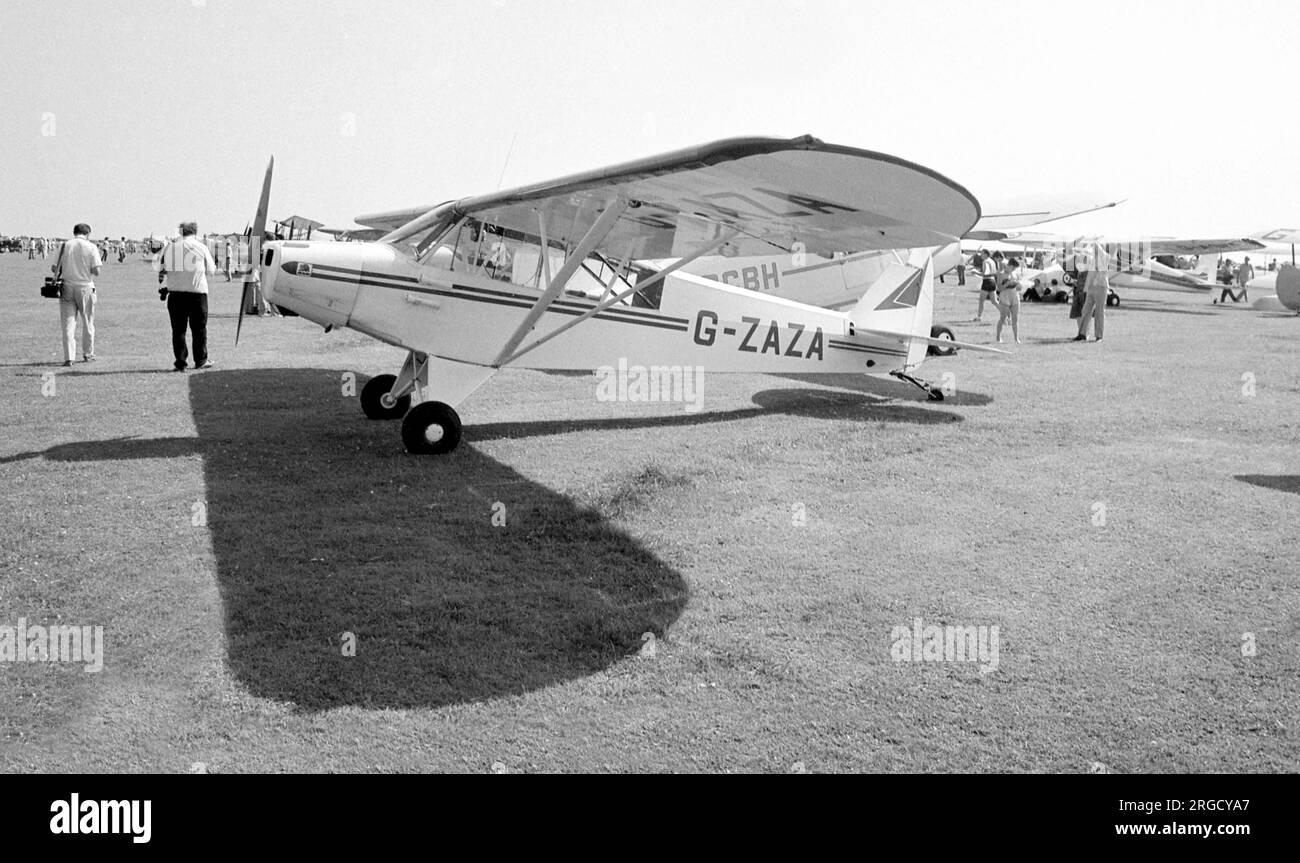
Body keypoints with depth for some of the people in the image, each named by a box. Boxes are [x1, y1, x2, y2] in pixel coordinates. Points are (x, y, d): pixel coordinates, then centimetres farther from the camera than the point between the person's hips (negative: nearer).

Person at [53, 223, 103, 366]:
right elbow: (96, 271, -10)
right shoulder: (91, 247, -5)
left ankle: (68, 357, -2)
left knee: (68, 323, 3)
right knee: (88, 323, 13)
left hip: (67, 287, 1)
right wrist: (100, 263, 10)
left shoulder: (65, 246, 1)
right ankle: (88, 354, 22)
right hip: (85, 287, -1)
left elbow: (55, 269, -1)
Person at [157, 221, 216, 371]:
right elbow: (211, 270, 8)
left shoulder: (168, 247, 8)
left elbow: (161, 269, 7)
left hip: (175, 292, 2)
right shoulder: (200, 247, 2)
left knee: (178, 328, 6)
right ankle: (201, 360, 14)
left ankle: (180, 362, 6)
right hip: (197, 291, -2)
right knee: (199, 327, 8)